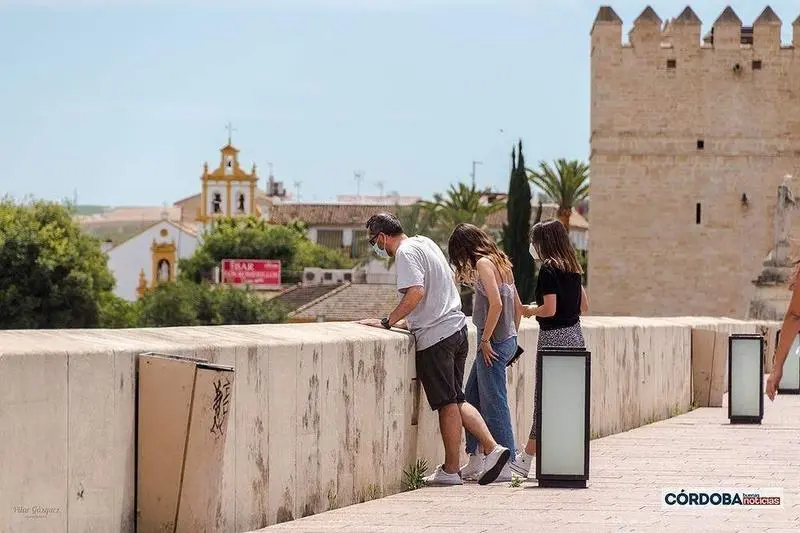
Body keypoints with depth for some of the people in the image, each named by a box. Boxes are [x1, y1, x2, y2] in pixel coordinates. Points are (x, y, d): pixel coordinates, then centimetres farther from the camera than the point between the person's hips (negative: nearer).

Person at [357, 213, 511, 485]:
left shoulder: (405, 253, -11)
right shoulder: (425, 243, 17)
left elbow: (416, 292, -25)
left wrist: (387, 321, -19)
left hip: (435, 336, -9)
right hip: (457, 329, 9)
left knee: (447, 404, -2)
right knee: (456, 401, 13)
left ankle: (450, 470, 4)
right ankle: (492, 448, 4)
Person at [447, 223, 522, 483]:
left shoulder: (484, 263, -12)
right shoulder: (501, 262, 14)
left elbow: (496, 303, -23)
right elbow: (518, 306, 18)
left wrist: (485, 339, -17)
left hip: (494, 342, -9)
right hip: (507, 339, 9)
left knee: (494, 402, -4)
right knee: (472, 399, 14)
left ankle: (505, 466, 0)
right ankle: (475, 462, 16)